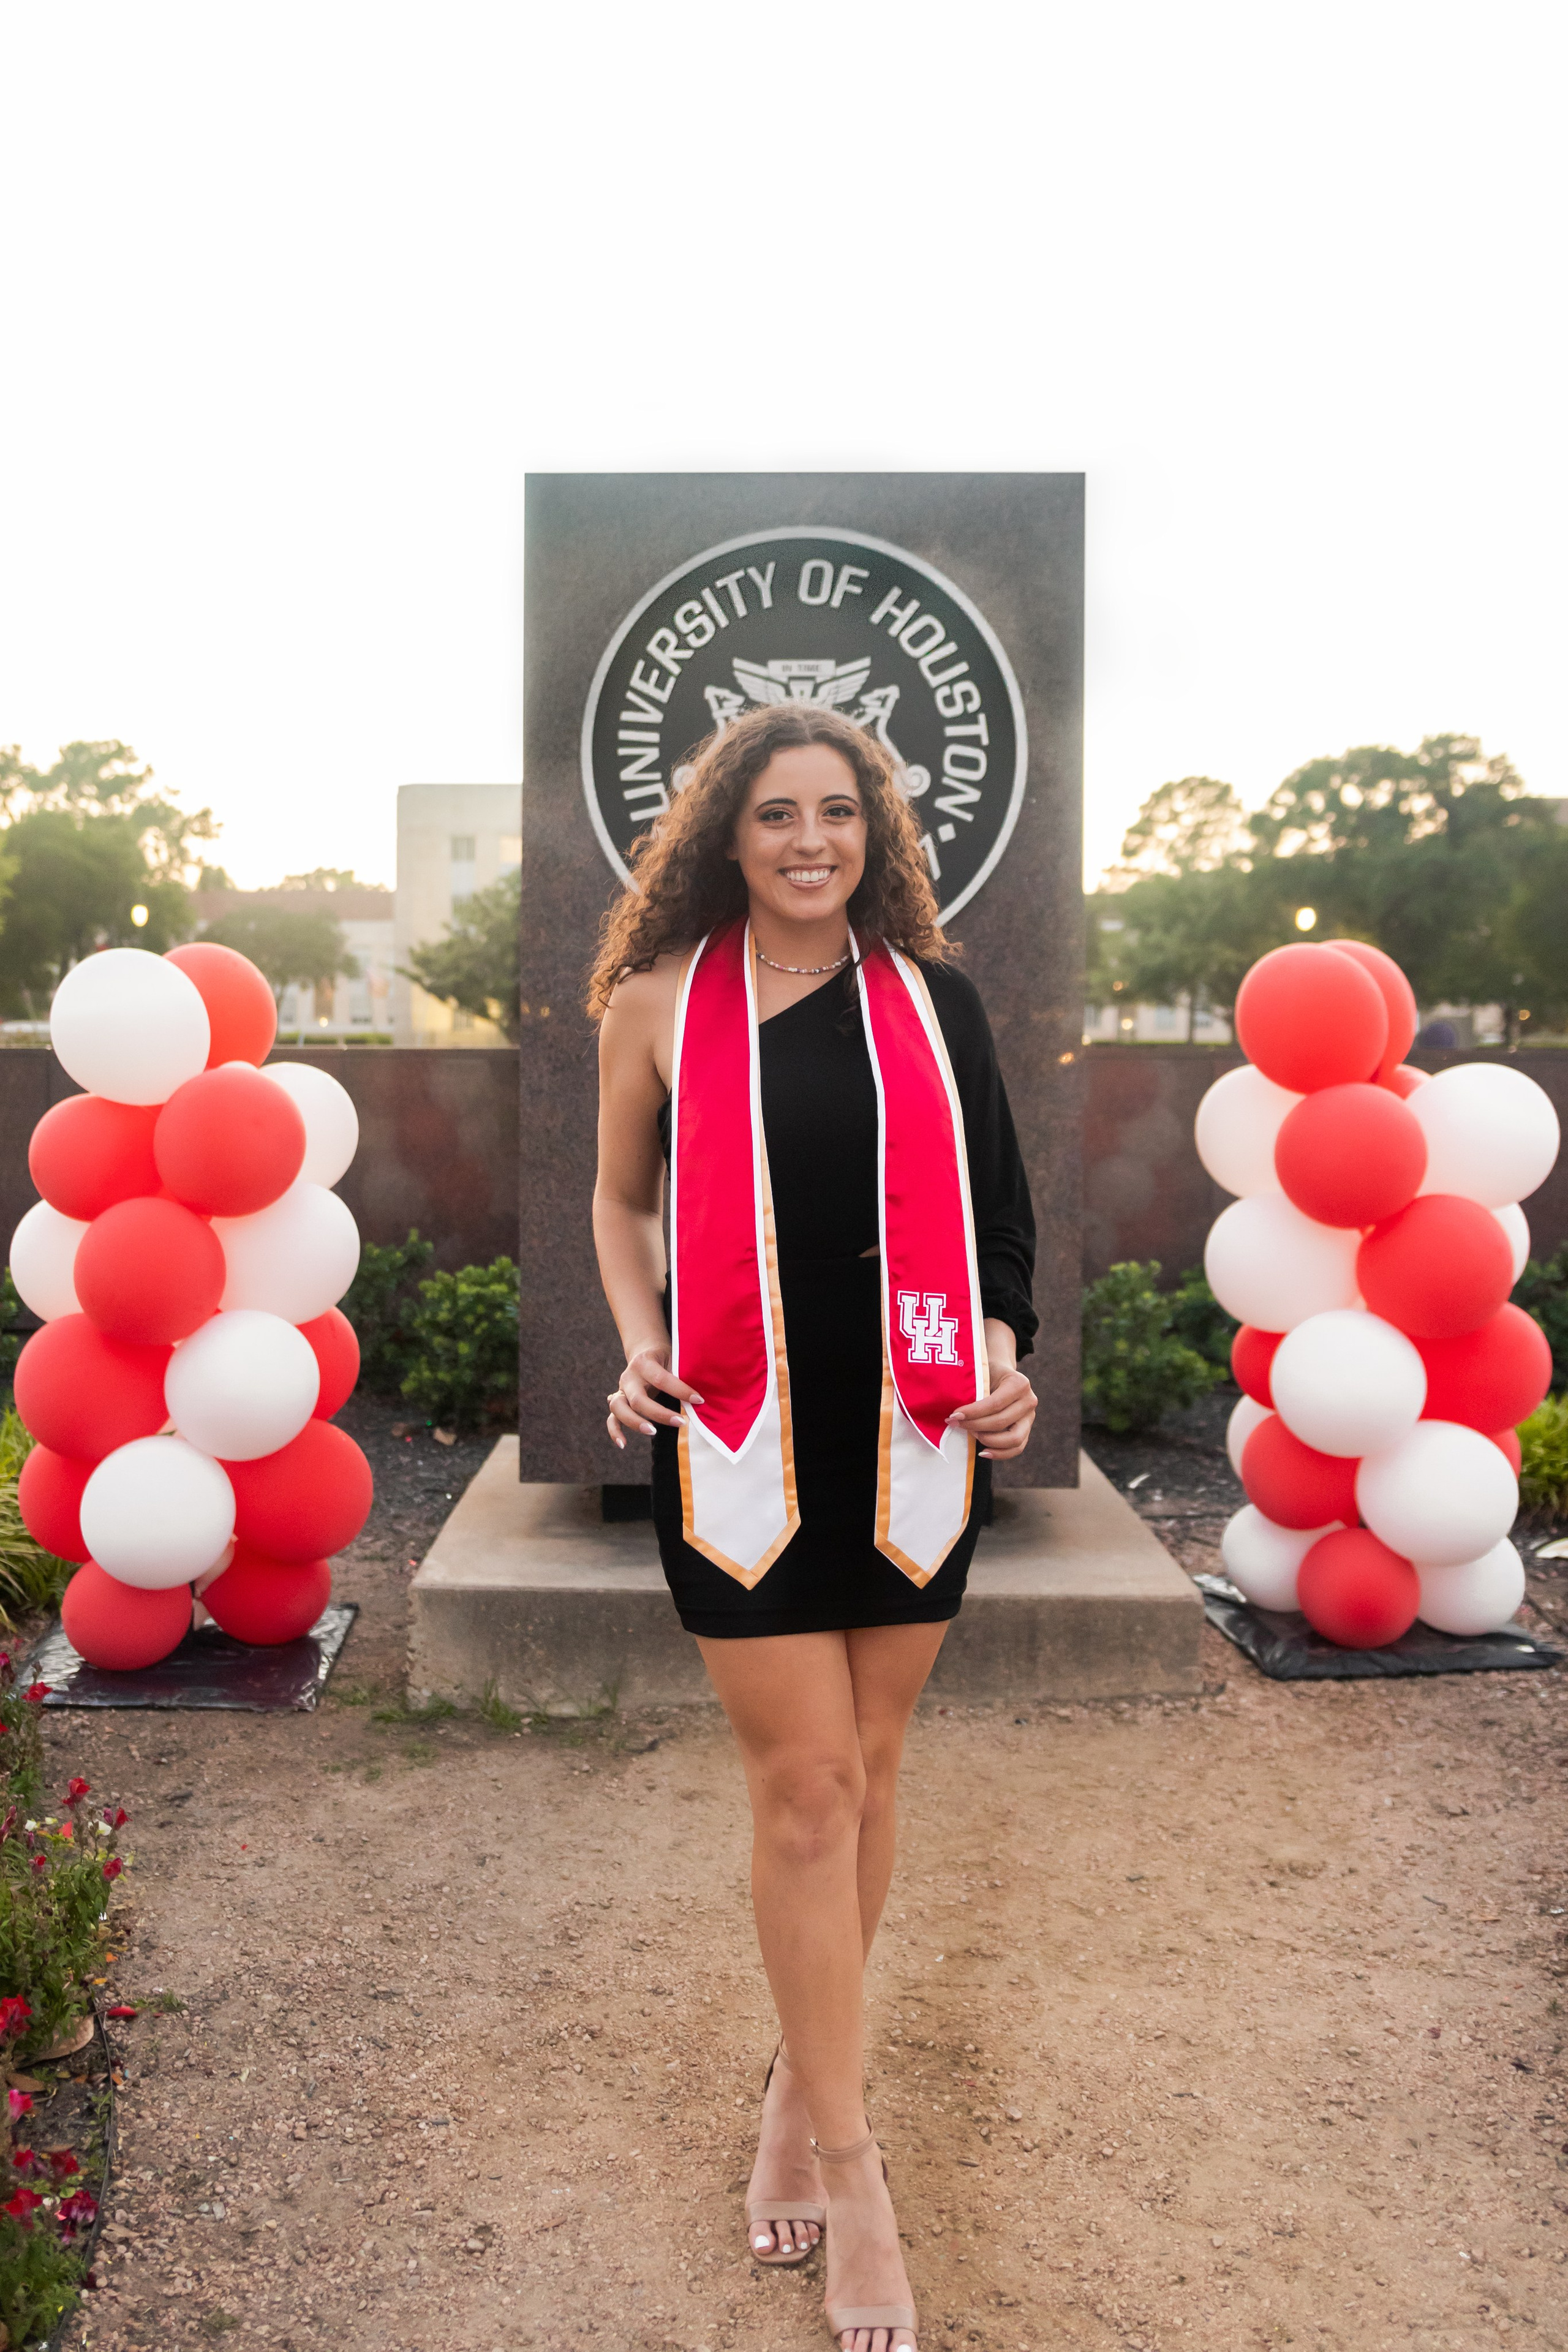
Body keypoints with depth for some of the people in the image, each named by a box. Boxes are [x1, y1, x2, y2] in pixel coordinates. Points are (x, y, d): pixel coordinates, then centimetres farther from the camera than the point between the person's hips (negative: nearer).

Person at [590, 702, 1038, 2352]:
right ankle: (849, 2165, 17)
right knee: (803, 1784, 1)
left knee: (866, 1773, 13)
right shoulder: (661, 1004, -1)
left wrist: (1002, 1352, -3)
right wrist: (640, 1344, -4)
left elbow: (995, 1200, 11)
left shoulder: (931, 999, 3)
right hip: (740, 1436, -2)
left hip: (912, 1435, 3)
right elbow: (621, 1198, 11)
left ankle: (805, 2081, 35)